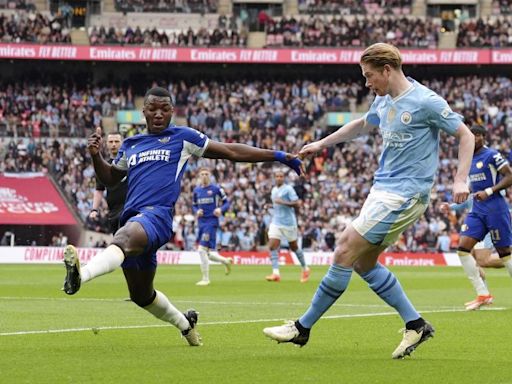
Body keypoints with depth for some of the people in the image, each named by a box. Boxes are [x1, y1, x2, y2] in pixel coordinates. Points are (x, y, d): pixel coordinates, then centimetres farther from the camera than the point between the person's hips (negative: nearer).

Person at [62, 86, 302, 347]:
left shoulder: (183, 137, 11)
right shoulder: (130, 145, 25)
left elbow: (231, 151, 15)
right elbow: (110, 179, 35)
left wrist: (278, 156, 13)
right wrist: (95, 155, 14)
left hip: (157, 215, -7)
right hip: (132, 219, 7)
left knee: (123, 238, -40)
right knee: (141, 295, 16)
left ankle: (80, 275, -68)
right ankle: (185, 324, 41)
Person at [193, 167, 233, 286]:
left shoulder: (216, 189, -2)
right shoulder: (196, 190, 11)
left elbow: (226, 202, 4)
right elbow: (194, 205, 20)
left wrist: (221, 209, -15)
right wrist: (197, 211, -2)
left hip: (211, 221, -6)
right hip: (201, 222, 6)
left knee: (202, 249, -15)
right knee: (207, 254, 6)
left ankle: (205, 279, -5)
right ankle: (226, 261, 35)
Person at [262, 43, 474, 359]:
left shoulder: (426, 102, -14)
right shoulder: (384, 101, 10)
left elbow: (466, 135, -8)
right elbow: (362, 125, 31)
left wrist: (461, 180, -18)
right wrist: (322, 144, 32)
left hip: (405, 194, -9)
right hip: (384, 190, 9)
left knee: (345, 252, -11)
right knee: (363, 262, 7)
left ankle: (303, 328, -3)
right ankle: (416, 325, 14)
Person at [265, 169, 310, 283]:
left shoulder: (288, 189, -9)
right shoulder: (274, 190, 12)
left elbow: (297, 204, -17)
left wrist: (283, 202, -25)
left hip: (288, 223, -6)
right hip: (276, 223, 6)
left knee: (294, 247, 8)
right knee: (272, 246, -13)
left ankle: (305, 269, 29)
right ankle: (276, 273, -18)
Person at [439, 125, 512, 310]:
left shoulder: (492, 155, -9)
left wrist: (489, 192, -21)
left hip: (495, 209, -7)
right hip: (476, 210, 7)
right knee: (463, 248, -8)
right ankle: (483, 295, -6)